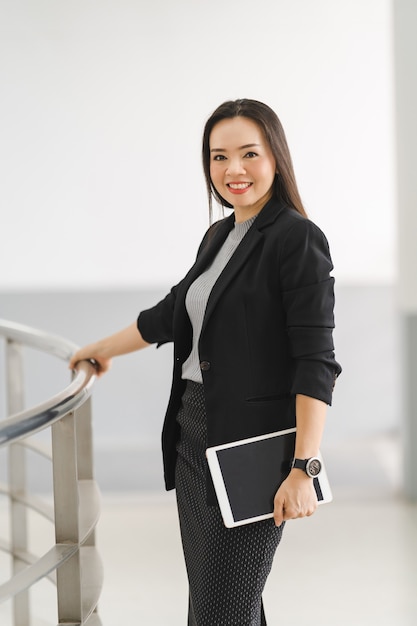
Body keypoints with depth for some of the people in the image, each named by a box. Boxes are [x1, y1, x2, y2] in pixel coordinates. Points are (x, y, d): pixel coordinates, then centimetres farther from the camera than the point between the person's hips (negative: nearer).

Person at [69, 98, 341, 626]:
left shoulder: (297, 238, -11)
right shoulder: (219, 236, 13)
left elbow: (315, 362, -17)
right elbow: (172, 312, 28)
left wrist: (303, 469, -23)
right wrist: (102, 349, 41)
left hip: (249, 444, -8)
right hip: (193, 433, 8)